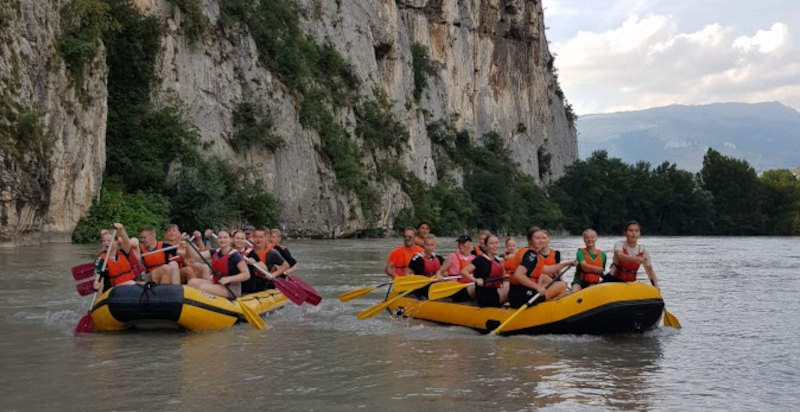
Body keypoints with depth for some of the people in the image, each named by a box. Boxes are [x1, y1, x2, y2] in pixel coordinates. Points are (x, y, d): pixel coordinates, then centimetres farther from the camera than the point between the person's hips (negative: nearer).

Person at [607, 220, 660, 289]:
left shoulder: (643, 251, 0)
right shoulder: (620, 244, -10)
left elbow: (650, 270, 5)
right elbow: (619, 256, -34)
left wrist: (656, 285, -10)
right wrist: (634, 258, -52)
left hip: (630, 283, 4)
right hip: (613, 281, -4)